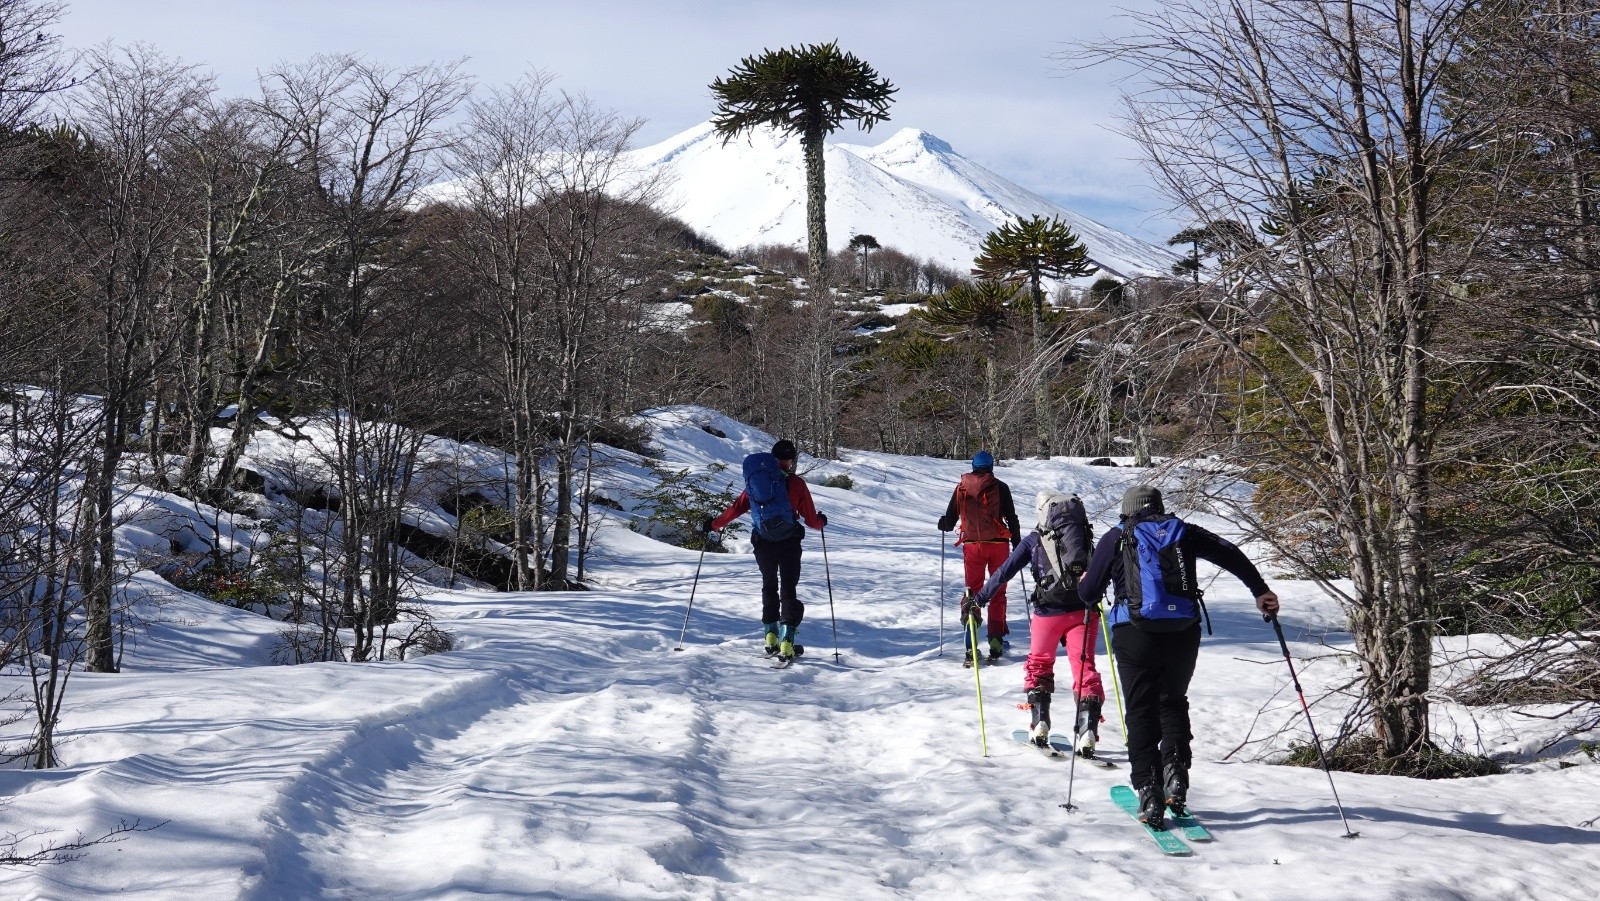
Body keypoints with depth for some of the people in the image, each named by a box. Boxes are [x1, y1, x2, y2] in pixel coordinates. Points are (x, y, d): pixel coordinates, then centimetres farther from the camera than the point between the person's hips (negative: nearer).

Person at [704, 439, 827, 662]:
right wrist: (821, 522, 24)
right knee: (788, 589, 3)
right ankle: (787, 642, -9)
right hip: (789, 543, -3)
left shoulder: (755, 479, 6)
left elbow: (737, 507, 6)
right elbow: (811, 519, 1)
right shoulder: (796, 483, -2)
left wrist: (713, 524, 19)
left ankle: (771, 636, 16)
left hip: (762, 543, 3)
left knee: (769, 586, 21)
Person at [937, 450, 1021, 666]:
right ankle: (996, 639, 4)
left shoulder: (961, 488, 3)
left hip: (972, 545, 1)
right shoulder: (1000, 488, -2)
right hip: (998, 544, -1)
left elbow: (950, 519, 6)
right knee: (997, 592, 10)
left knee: (973, 592, 6)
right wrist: (1017, 543, 7)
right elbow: (1012, 518, -3)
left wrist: (943, 524, 29)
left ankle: (971, 646, -3)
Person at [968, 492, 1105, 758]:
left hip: (1048, 611, -1)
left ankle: (1040, 722, 10)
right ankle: (1088, 728, -13)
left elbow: (1005, 572, 3)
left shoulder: (1034, 540, 5)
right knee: (1084, 666, 2)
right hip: (1083, 609, 1)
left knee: (1038, 663, 20)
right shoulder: (1081, 533, 10)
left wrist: (978, 599, 8)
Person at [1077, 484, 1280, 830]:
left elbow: (1088, 593, 7)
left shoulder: (1116, 539, 6)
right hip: (1183, 633, 3)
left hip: (1136, 633, -3)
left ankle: (1150, 793, -5)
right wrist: (1260, 591, 15)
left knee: (1141, 710, 4)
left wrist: (1089, 592, 30)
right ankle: (1176, 773, 5)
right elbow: (1231, 555, 10)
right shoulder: (1183, 532, 12)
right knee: (1173, 701, 22)